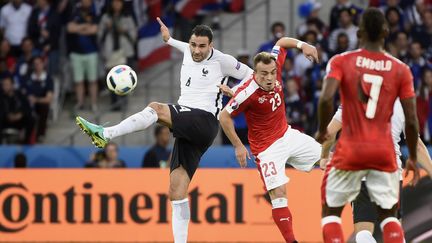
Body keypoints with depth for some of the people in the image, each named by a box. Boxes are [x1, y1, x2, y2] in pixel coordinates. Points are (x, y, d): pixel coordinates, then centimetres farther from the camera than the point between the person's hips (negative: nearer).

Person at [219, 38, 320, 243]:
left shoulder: (275, 66, -12)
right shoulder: (248, 93, -29)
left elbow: (282, 42, 7)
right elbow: (224, 116, -19)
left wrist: (302, 45, -10)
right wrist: (238, 146, -16)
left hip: (288, 135, 8)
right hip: (268, 147, -8)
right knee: (278, 194, -15)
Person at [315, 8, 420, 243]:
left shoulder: (341, 61, -4)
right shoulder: (400, 69, 1)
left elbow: (326, 99, -19)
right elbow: (411, 121, 0)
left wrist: (322, 131, 0)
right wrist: (412, 158, 13)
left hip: (351, 150, -2)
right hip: (384, 152, 2)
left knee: (331, 211, 13)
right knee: (388, 214, 16)